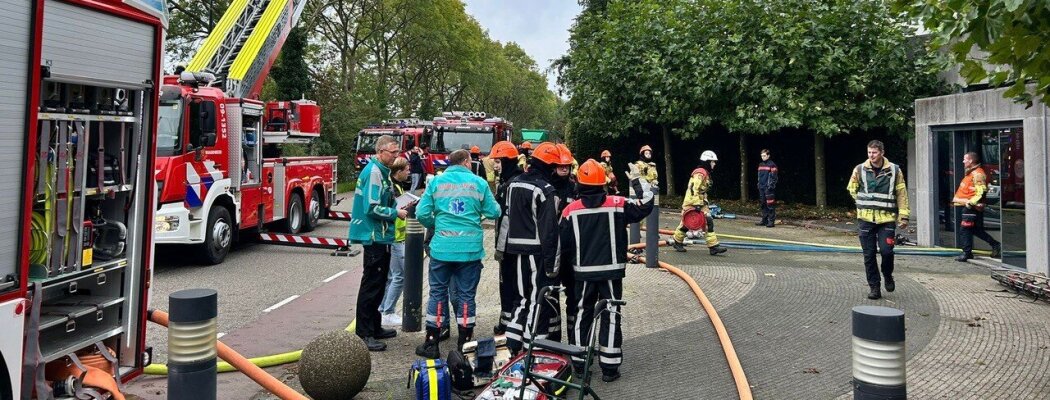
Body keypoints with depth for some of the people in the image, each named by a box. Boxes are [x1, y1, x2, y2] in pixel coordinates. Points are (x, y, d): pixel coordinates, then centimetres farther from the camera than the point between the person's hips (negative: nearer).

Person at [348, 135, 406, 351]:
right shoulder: (373, 172, -17)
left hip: (380, 236, 10)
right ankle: (364, 333, 1)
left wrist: (398, 206, 6)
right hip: (374, 236, -10)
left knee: (378, 284, 17)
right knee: (371, 284, -5)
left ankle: (375, 327, 27)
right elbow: (372, 208, -23)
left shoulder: (382, 171, 13)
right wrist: (396, 213, -14)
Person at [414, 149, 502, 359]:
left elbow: (422, 213, -1)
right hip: (471, 249, -1)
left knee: (437, 293, 11)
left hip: (442, 247, 1)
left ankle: (431, 343, 15)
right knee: (466, 295, 9)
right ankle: (464, 344, 16)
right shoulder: (479, 183, 1)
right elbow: (493, 212, 3)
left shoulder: (436, 182, 3)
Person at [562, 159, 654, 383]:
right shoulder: (618, 205, -7)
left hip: (583, 272, 1)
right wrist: (638, 186, 16)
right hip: (611, 271, -1)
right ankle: (609, 368, 8)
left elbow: (563, 244, -2)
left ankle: (579, 364, 20)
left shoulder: (571, 210, -4)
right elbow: (645, 207, 3)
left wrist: (569, 266, 15)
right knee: (610, 316, 6)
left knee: (582, 314, 14)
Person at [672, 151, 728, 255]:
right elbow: (694, 189, -25)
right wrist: (697, 204, -27)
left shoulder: (706, 173, 15)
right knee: (686, 223, 3)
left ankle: (713, 246, -3)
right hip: (692, 203, -9)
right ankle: (677, 242, 23)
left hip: (700, 203, 9)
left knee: (709, 222, -1)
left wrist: (705, 201, 23)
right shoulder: (700, 173, -17)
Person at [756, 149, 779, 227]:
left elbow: (774, 177, -9)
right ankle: (764, 220, 19)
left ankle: (771, 221, -6)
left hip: (768, 188, -7)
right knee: (763, 205, 11)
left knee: (770, 205, -8)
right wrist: (759, 184, 15)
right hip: (761, 188, 7)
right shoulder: (760, 165, 16)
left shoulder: (772, 165, -6)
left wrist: (771, 186, -14)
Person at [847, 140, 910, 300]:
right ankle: (874, 288, 14)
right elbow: (852, 188, 17)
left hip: (887, 218, -1)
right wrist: (864, 203, 9)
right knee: (869, 255, 3)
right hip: (866, 218, 1)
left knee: (886, 250, -11)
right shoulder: (860, 170, 2)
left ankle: (888, 276, 20)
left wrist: (903, 216, -2)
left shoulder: (894, 170, 0)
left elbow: (902, 194, 2)